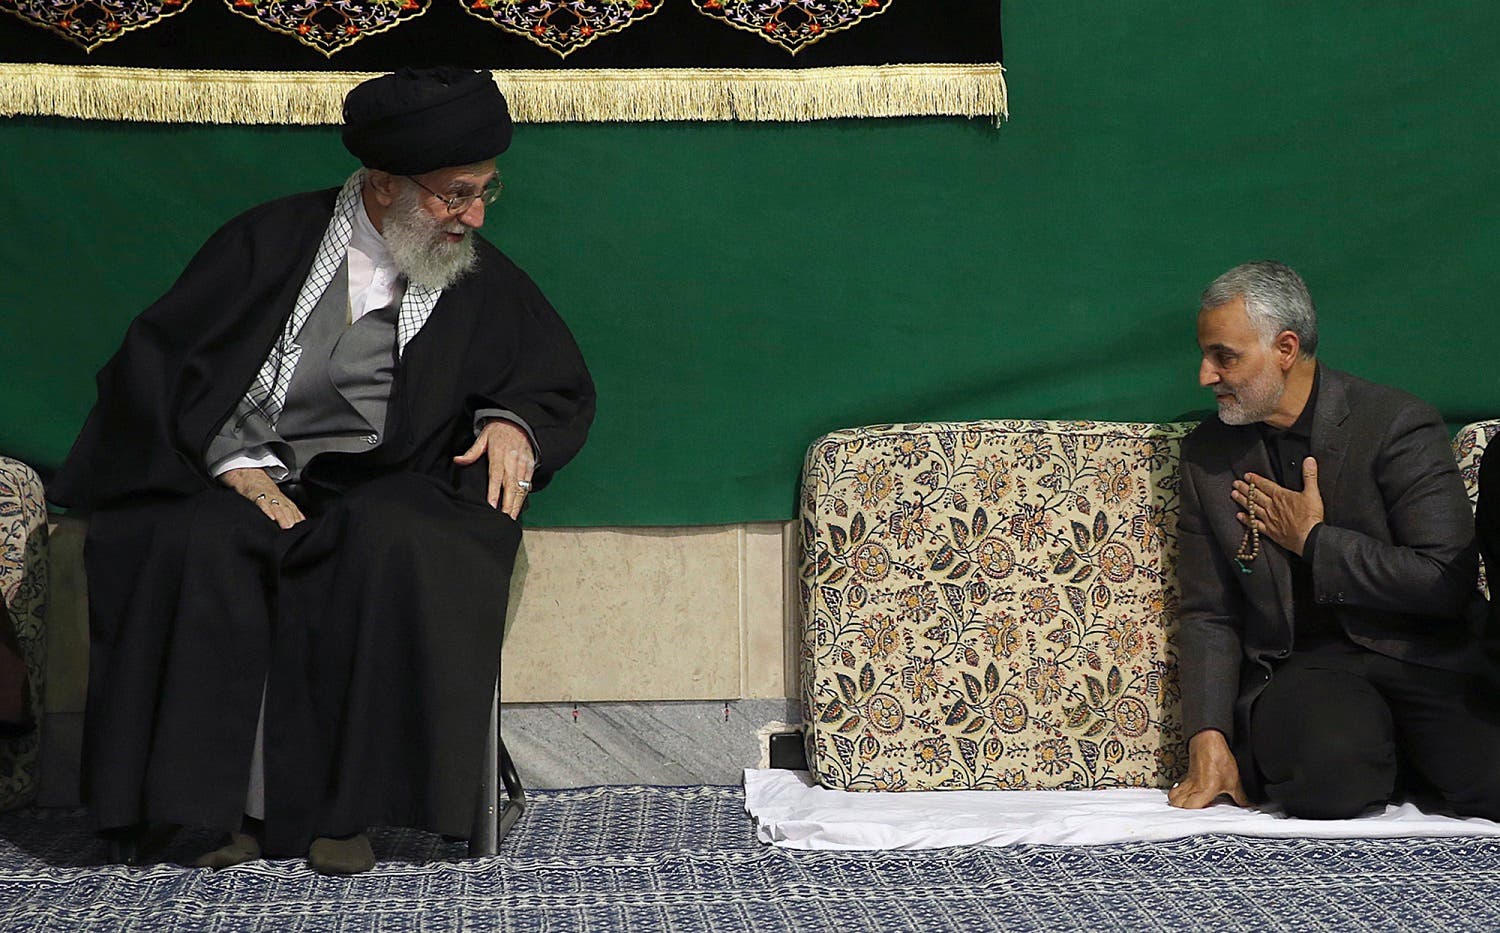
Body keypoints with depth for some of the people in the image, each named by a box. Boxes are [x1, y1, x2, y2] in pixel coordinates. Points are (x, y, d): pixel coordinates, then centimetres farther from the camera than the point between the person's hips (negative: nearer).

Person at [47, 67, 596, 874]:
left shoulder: (483, 284, 12)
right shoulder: (271, 242, 5)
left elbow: (563, 386, 21)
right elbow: (160, 361, 1)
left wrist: (513, 423, -3)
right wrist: (237, 463, -14)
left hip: (380, 486, 1)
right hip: (248, 470, 0)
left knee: (393, 550, -35)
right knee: (195, 544, -34)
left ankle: (342, 804, -27)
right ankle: (231, 798, -26)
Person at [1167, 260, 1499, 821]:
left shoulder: (1397, 426, -5)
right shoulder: (1208, 453, 9)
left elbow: (1447, 581, -12)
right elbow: (1208, 615, 9)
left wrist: (1313, 539, -8)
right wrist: (1208, 738, -6)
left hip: (1420, 654, -2)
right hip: (1298, 665, 2)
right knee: (1328, 777, -32)